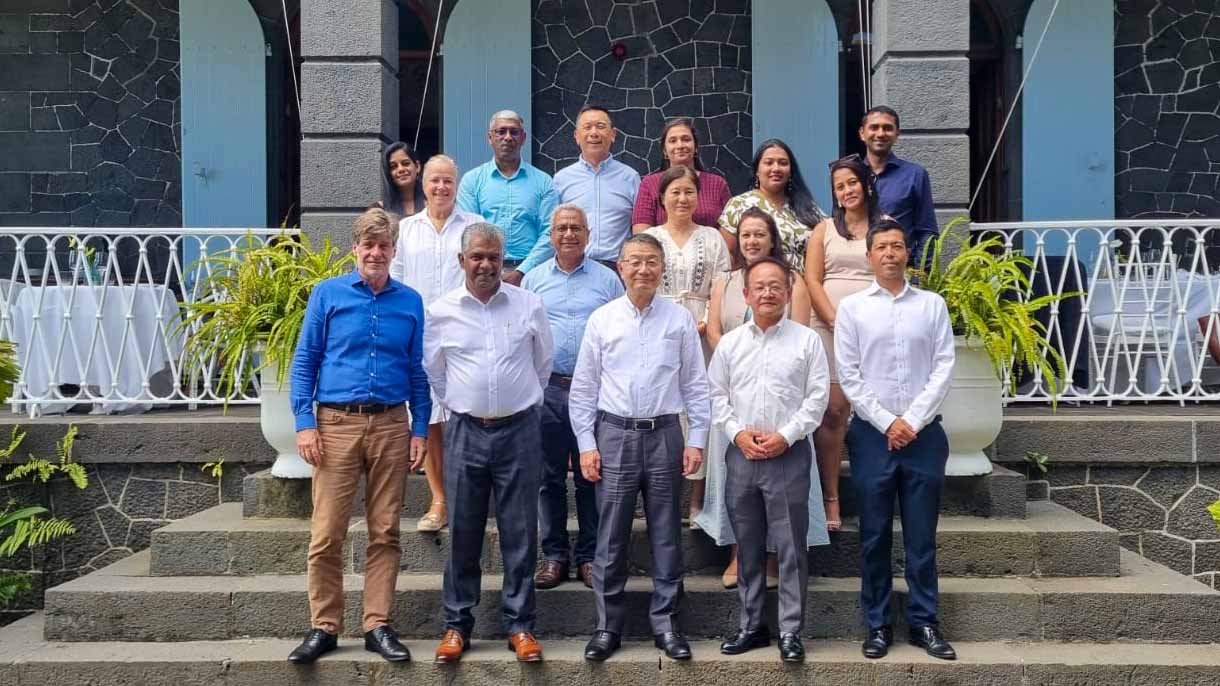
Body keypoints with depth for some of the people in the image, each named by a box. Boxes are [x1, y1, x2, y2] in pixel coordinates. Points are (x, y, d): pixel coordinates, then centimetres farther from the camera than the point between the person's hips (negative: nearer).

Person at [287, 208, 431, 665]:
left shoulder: (410, 302, 8)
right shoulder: (327, 294, 4)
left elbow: (417, 370, 11)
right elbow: (304, 361, 3)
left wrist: (420, 429, 4)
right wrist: (304, 422, -5)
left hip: (391, 426, 2)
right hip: (337, 424, -2)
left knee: (384, 532, 6)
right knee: (326, 533, -1)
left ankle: (378, 626, 15)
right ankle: (324, 627, 12)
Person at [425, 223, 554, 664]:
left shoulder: (529, 305, 1)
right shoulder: (441, 312, 2)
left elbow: (544, 362, 14)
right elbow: (433, 371, 16)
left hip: (519, 430, 0)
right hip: (465, 432, 1)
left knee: (520, 533, 4)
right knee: (462, 533, 7)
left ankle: (520, 625, 15)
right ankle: (457, 624, 18)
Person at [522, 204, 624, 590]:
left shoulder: (607, 280, 8)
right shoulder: (533, 279, 11)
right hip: (547, 390, 1)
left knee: (591, 476, 3)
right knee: (550, 477, 5)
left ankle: (589, 555, 13)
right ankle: (554, 554, 15)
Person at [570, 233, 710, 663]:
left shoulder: (680, 319, 2)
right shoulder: (601, 320, 2)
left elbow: (696, 384, 4)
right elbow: (583, 388, 4)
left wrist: (697, 440, 0)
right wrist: (586, 445, -1)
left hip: (665, 435, 0)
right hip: (614, 434, 0)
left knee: (666, 536, 8)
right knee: (611, 538, 4)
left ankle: (665, 623, 20)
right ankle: (608, 626, 16)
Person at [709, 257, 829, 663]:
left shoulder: (807, 340, 1)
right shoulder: (729, 343, 8)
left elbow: (817, 397, -3)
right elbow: (717, 395, 8)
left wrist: (786, 435, -12)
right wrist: (738, 433, -6)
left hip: (789, 454, -3)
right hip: (741, 454, 3)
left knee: (791, 547, 0)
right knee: (748, 546, 11)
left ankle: (790, 631, 9)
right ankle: (751, 625, 22)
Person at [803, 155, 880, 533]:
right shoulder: (824, 229, 16)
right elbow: (812, 280, 6)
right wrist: (836, 321, -8)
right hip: (830, 328, 0)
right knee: (832, 411, -8)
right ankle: (831, 498, -3)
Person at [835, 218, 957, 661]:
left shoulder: (932, 305, 5)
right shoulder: (851, 308, 3)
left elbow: (944, 368, -1)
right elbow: (849, 377, -2)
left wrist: (912, 421, -9)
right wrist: (886, 424, -8)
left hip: (924, 433, 1)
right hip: (871, 433, 0)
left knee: (921, 536, 6)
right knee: (875, 536, 6)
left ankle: (924, 623, 17)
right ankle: (877, 625, 16)